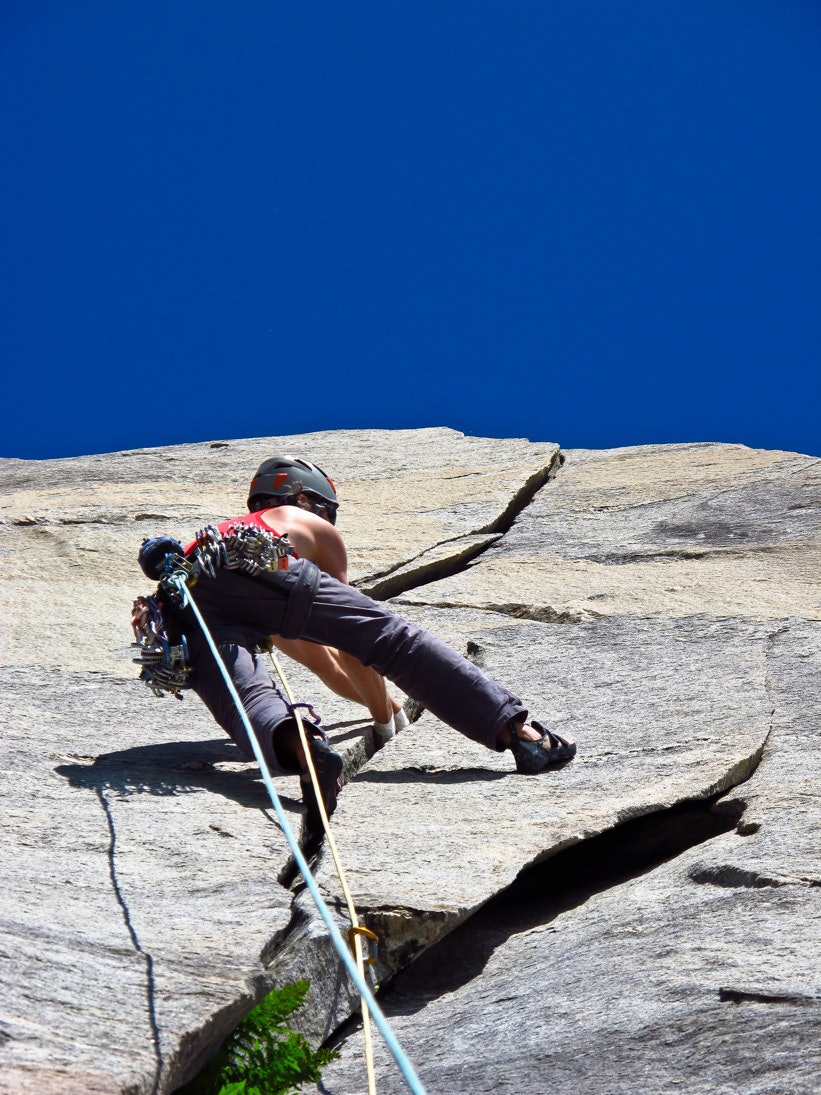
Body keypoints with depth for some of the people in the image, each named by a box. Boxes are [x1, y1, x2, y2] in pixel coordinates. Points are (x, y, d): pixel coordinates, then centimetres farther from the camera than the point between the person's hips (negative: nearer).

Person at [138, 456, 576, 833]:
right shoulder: (314, 527, 34)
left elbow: (322, 657, 55)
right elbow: (354, 644, 33)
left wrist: (383, 703, 64)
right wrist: (383, 712, 46)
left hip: (179, 604, 5)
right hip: (257, 570, -5)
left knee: (249, 699, -19)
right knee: (391, 635, -4)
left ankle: (295, 744, -54)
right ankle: (513, 727, -14)